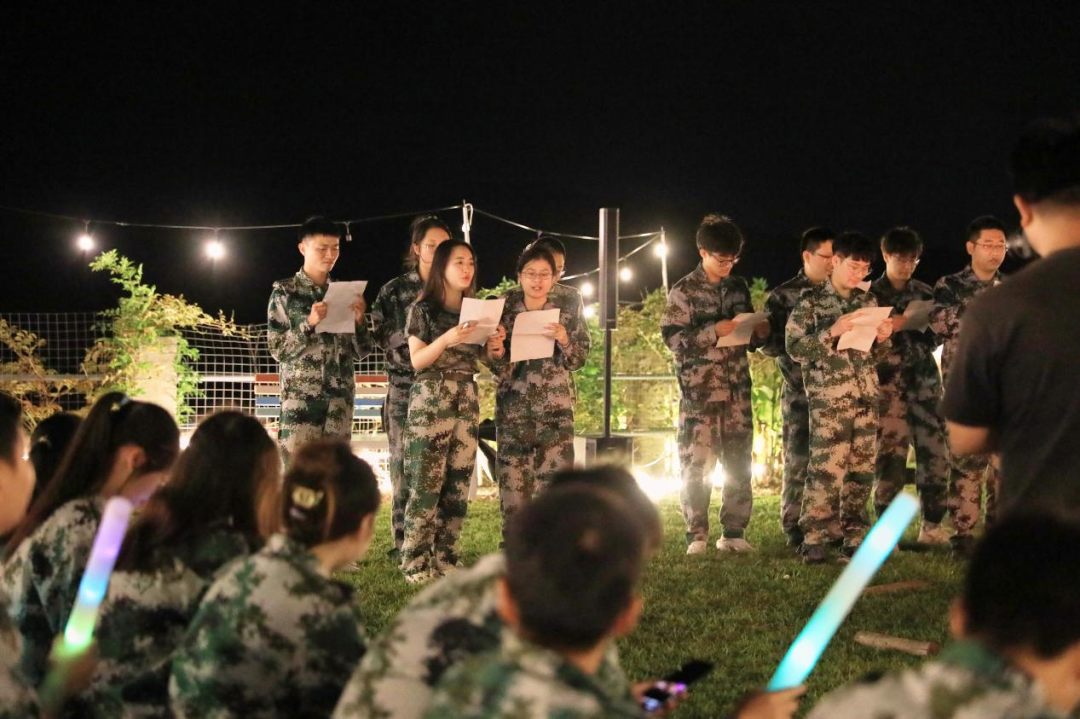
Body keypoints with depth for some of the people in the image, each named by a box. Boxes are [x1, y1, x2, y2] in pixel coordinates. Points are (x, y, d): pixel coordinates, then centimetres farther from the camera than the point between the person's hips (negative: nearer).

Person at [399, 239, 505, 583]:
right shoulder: (424, 309, -3)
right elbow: (417, 360, -7)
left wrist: (493, 347, -2)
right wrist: (446, 339, -22)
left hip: (467, 399, 6)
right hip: (431, 399, -6)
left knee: (458, 483, 4)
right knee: (426, 483, -8)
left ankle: (445, 558, 11)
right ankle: (416, 563, -5)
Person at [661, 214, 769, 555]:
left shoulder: (739, 287, 12)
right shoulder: (684, 291, -3)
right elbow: (673, 337, -10)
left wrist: (759, 332, -1)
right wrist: (713, 331, -19)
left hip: (737, 388, 5)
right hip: (699, 391, -5)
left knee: (739, 463, 6)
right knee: (697, 464, -5)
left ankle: (733, 533, 14)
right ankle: (696, 536, 2)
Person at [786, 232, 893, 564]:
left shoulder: (868, 302, 15)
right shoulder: (811, 300, -1)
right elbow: (794, 347, -7)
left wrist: (881, 339, 0)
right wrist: (832, 332, -17)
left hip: (866, 396, 5)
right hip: (828, 396, -5)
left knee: (862, 470, 5)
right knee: (827, 469, -11)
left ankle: (854, 541, 11)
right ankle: (814, 541, -5)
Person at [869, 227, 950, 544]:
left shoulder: (924, 293, 14)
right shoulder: (870, 294, 4)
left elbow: (935, 337, 16)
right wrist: (889, 328, -15)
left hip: (925, 380, 4)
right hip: (889, 383, -4)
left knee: (935, 452, 0)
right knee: (890, 455, -8)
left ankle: (932, 526, 11)